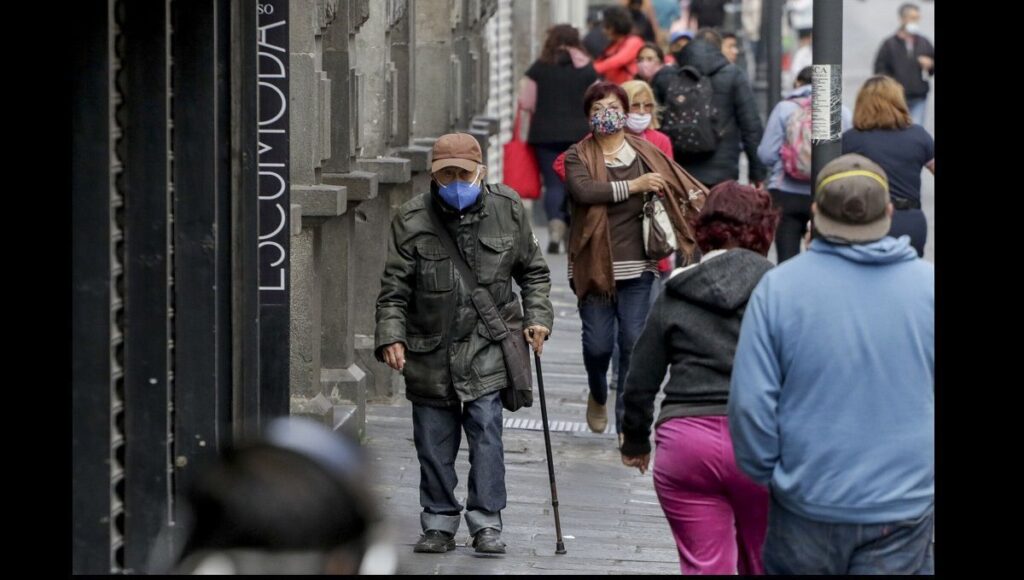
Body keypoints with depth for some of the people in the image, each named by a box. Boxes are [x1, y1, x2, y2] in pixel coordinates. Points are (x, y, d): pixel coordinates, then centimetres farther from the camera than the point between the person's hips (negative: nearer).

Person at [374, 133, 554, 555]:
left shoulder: (507, 209, -1)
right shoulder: (412, 220, -6)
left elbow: (533, 271, 12)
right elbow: (394, 288, -5)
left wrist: (537, 317, 1)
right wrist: (391, 337, -17)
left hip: (486, 344, 0)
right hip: (429, 347, 0)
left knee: (486, 431, -8)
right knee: (433, 440, 6)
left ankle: (486, 523, 0)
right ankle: (439, 523, 18)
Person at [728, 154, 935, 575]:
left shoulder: (778, 288, -8)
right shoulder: (928, 285, -4)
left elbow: (750, 402, -8)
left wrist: (762, 471, 8)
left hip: (807, 504, 0)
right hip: (905, 508, 0)